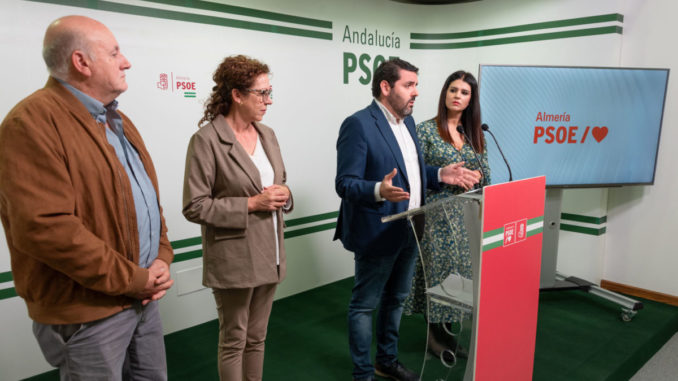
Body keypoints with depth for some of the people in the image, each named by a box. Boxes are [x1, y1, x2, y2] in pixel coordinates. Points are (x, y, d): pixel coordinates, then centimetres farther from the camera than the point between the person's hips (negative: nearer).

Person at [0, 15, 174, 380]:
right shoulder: (33, 121, -16)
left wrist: (162, 258, 1)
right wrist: (131, 279, -18)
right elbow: (44, 227, -25)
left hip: (145, 299, 8)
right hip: (87, 314, -8)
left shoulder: (117, 120, 12)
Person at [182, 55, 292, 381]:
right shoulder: (206, 140, -14)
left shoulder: (267, 134, 6)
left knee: (256, 339, 19)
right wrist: (251, 204, -19)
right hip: (233, 260, -6)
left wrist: (283, 194, -6)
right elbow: (195, 207, -15)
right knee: (234, 342, 12)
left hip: (269, 255, 6)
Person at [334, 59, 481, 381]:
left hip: (408, 231, 9)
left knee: (396, 299, 21)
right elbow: (345, 184, -21)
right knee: (365, 304, 7)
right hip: (377, 233, -9)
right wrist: (379, 190, -38)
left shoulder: (407, 121, 10)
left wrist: (441, 175, 4)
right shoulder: (358, 124, -17)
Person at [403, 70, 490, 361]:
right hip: (436, 214, -5)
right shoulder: (426, 130, -4)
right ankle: (436, 334, 20)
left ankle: (447, 333, 23)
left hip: (467, 215, 5)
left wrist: (475, 176, -7)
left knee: (461, 269, 8)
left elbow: (486, 174, 13)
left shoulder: (475, 134, 11)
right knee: (437, 269, 0)